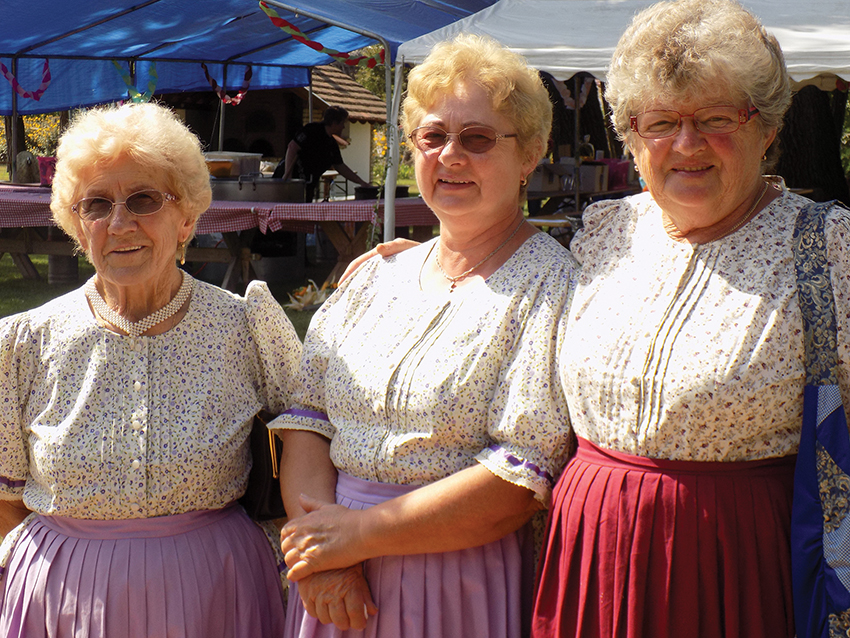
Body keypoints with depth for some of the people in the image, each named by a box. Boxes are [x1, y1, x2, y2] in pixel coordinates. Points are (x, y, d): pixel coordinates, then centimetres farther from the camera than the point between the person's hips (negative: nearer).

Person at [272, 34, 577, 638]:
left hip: (462, 584, -4)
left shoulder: (550, 286, -9)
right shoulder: (377, 275, 8)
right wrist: (318, 542, -13)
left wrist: (360, 532, -16)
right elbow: (306, 412, 3)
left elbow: (525, 477, -17)